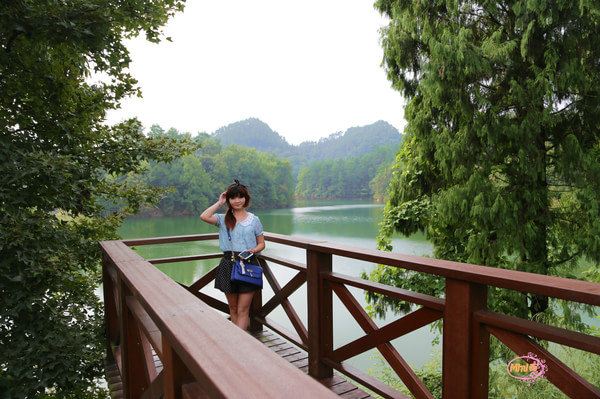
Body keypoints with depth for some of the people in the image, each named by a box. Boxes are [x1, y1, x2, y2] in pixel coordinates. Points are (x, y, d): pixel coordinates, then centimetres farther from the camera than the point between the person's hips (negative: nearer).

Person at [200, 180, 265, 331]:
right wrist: (220, 202, -4)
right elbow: (204, 216, -15)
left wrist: (253, 250, -12)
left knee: (242, 310, -3)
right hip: (228, 264, 2)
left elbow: (261, 243, 10)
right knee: (233, 308, 13)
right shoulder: (223, 219, 5)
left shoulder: (254, 219, 5)